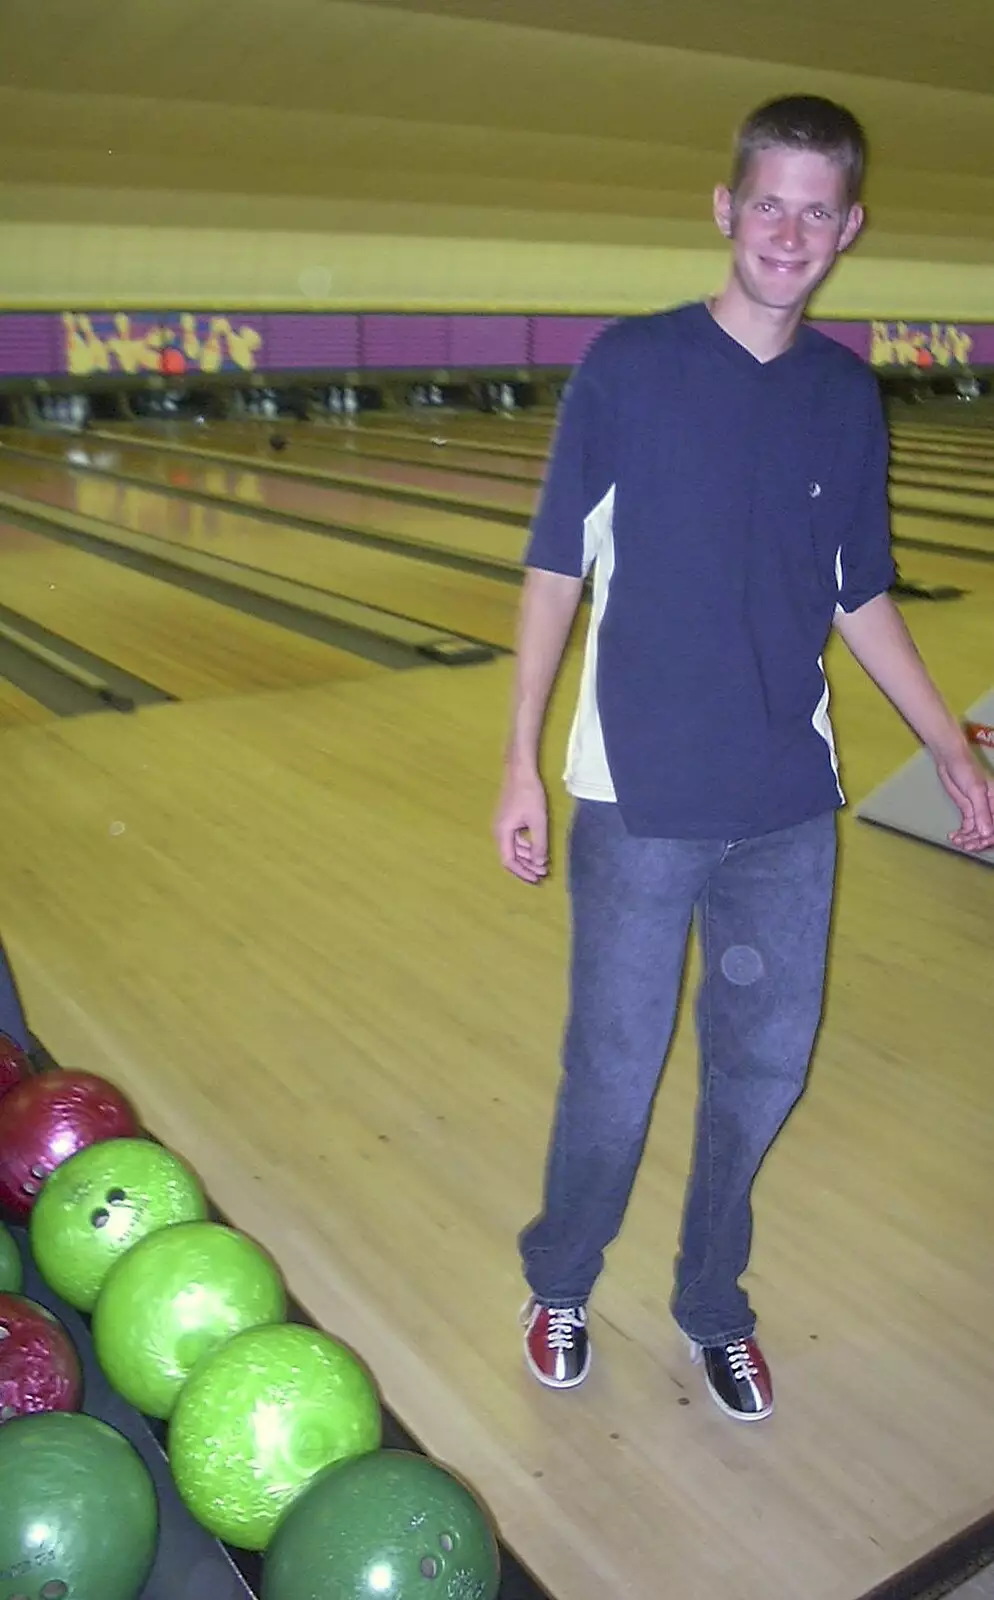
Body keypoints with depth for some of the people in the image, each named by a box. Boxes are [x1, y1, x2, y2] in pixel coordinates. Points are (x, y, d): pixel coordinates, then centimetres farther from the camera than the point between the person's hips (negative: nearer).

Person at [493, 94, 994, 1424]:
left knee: (765, 1067, 13)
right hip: (640, 802, -3)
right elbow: (556, 571, -3)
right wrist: (522, 763, -6)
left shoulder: (848, 396, 4)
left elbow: (860, 599, 12)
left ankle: (713, 1306, 37)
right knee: (614, 1073, 9)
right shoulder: (629, 366, -6)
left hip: (789, 808, 4)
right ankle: (559, 1289, 36)